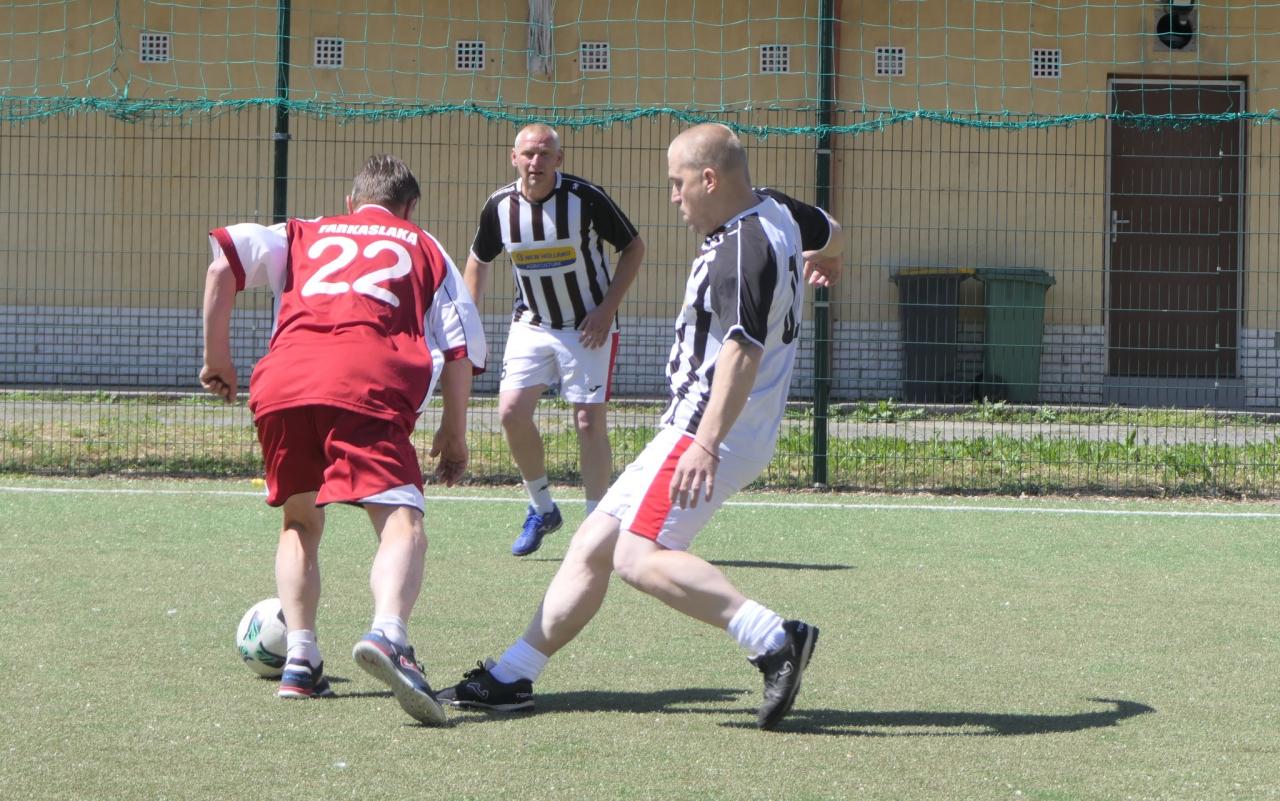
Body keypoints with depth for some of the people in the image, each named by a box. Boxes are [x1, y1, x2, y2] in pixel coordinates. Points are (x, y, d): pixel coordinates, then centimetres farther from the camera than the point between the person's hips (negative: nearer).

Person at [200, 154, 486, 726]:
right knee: (401, 523, -14)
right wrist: (454, 433, 27)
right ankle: (387, 634, -43)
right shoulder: (424, 249, 29)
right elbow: (462, 349, 18)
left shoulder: (303, 235, 33)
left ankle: (300, 661, 12)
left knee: (300, 524, 24)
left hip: (281, 381, 3)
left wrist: (217, 359, 21)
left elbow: (223, 265, 16)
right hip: (369, 384, -3)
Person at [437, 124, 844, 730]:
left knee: (639, 556, -24)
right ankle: (512, 676, 15)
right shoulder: (777, 212, 13)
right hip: (692, 430, 11)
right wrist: (825, 261, 61)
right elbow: (830, 233, 37)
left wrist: (708, 442, -38)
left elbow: (743, 352, -30)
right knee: (592, 545, 11)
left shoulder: (741, 251, -18)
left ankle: (774, 640, -27)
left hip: (706, 432, -11)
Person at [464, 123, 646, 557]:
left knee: (589, 421, -8)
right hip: (531, 323, 4)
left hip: (588, 325, -4)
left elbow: (634, 247, -7)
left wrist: (607, 308, -14)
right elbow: (479, 260, 11)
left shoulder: (586, 198, -18)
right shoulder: (500, 205, -7)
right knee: (511, 412, -8)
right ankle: (542, 509, 13)